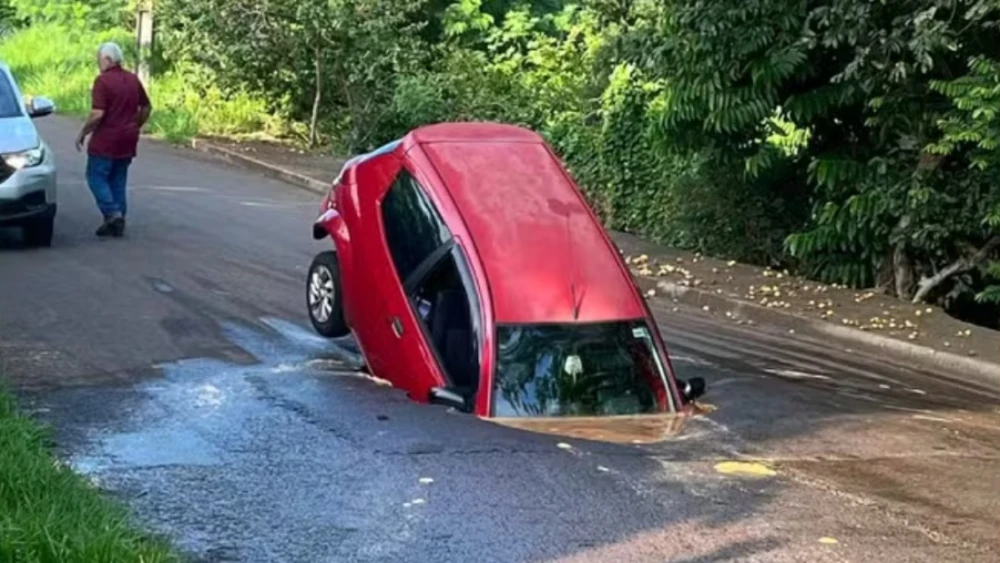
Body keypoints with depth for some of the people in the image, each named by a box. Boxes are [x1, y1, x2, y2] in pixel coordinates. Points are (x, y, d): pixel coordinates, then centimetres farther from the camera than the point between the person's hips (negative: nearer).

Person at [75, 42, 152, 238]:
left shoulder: (103, 81, -15)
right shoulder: (133, 80, 8)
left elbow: (98, 114, -20)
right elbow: (146, 107, 16)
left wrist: (83, 133, -8)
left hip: (106, 140, -7)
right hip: (127, 141, 7)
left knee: (96, 177, 4)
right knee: (118, 181, 14)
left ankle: (113, 214, -10)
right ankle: (118, 222, 14)